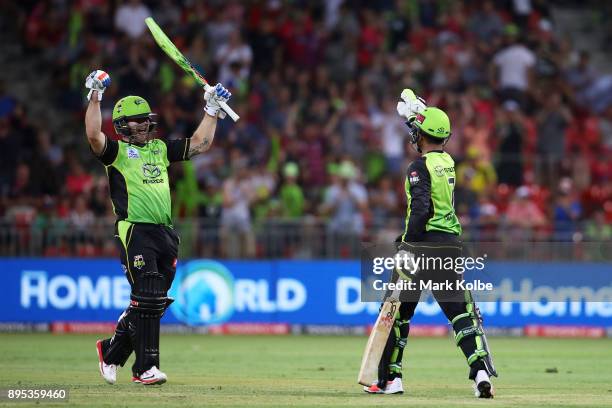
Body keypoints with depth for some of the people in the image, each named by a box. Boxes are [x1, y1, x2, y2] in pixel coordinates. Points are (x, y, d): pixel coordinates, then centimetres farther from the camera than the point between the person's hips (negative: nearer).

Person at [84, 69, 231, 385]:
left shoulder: (160, 148, 21)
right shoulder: (117, 151, 2)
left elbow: (200, 143, 22)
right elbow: (93, 136, -18)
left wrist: (212, 109, 19)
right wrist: (95, 96, -21)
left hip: (165, 234, 7)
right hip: (135, 232, -7)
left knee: (154, 302, 9)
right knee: (147, 300, -11)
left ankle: (112, 351, 26)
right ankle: (145, 368, -8)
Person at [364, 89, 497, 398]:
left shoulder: (420, 167, -10)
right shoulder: (447, 161, 11)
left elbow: (421, 209, -20)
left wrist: (407, 243, -17)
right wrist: (416, 112, 37)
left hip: (424, 244, -6)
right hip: (452, 243, 6)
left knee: (398, 311, 6)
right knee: (461, 312, 3)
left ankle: (389, 378, 10)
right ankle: (481, 371, -13)